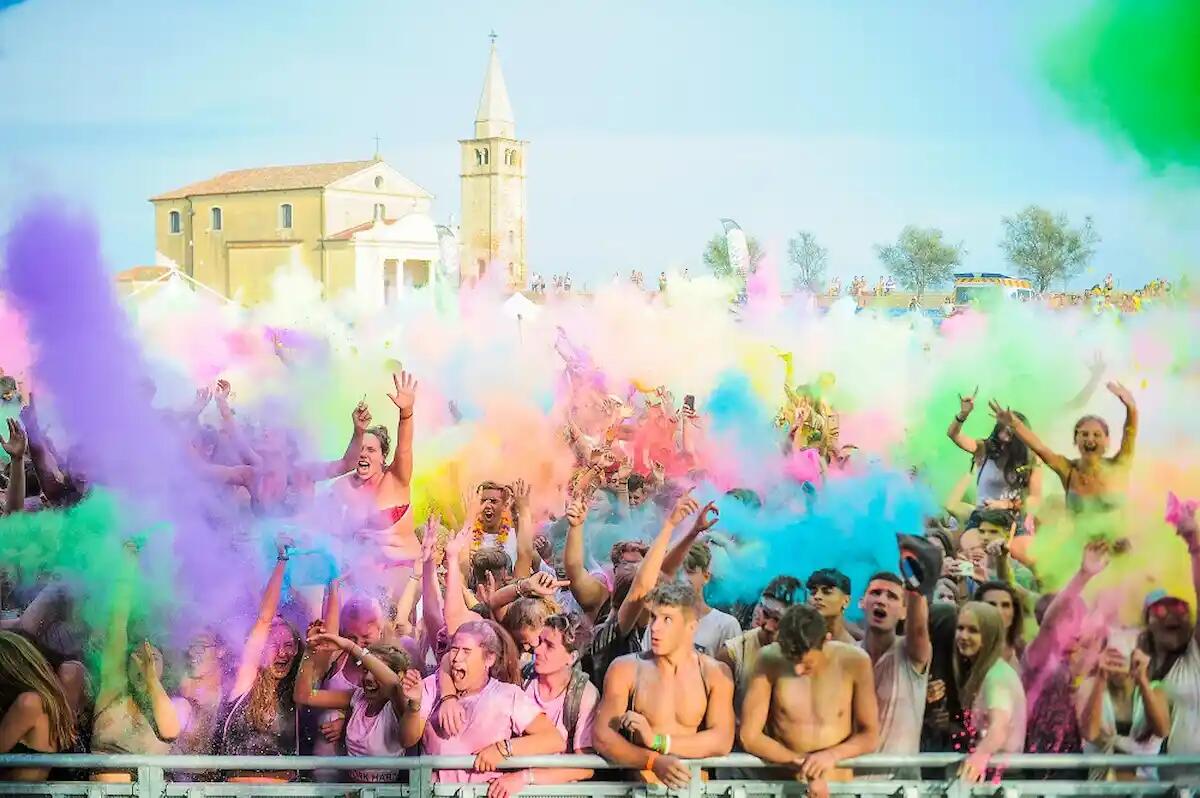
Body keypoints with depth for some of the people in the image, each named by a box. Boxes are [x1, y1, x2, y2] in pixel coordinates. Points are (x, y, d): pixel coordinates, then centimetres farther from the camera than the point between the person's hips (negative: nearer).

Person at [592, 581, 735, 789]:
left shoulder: (715, 673, 5)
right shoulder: (625, 669, 2)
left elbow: (722, 741, -6)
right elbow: (603, 736, -5)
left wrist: (657, 742, -14)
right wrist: (654, 762, -19)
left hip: (695, 785, 0)